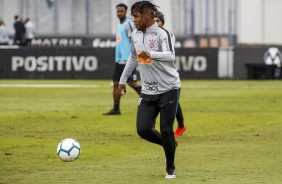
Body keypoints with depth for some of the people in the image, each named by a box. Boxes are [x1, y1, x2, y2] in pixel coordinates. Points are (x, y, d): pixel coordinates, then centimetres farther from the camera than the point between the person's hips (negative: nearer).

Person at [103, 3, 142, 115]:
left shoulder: (128, 24, -9)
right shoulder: (120, 25, 19)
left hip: (127, 60, -9)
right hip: (119, 60, 9)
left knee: (132, 83, -11)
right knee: (116, 84, 7)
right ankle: (116, 109, 10)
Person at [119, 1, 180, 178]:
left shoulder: (162, 34, -15)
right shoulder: (135, 35, 7)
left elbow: (170, 56, -32)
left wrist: (150, 54, -50)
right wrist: (123, 79, 29)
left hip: (168, 89, -6)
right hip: (148, 91, 6)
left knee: (166, 130, -6)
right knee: (143, 129, -6)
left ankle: (170, 168, 16)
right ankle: (170, 144, 23)